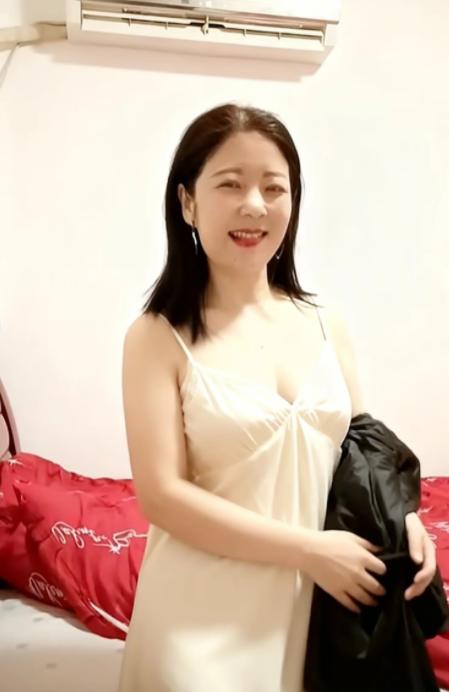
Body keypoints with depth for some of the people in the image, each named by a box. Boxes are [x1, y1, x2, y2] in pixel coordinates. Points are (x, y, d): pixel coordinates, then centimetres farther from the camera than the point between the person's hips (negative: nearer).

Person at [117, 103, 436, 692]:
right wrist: (310, 550, -18)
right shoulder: (158, 337, -10)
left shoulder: (328, 326, 3)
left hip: (321, 600, 4)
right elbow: (162, 495, -15)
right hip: (207, 613, -4)